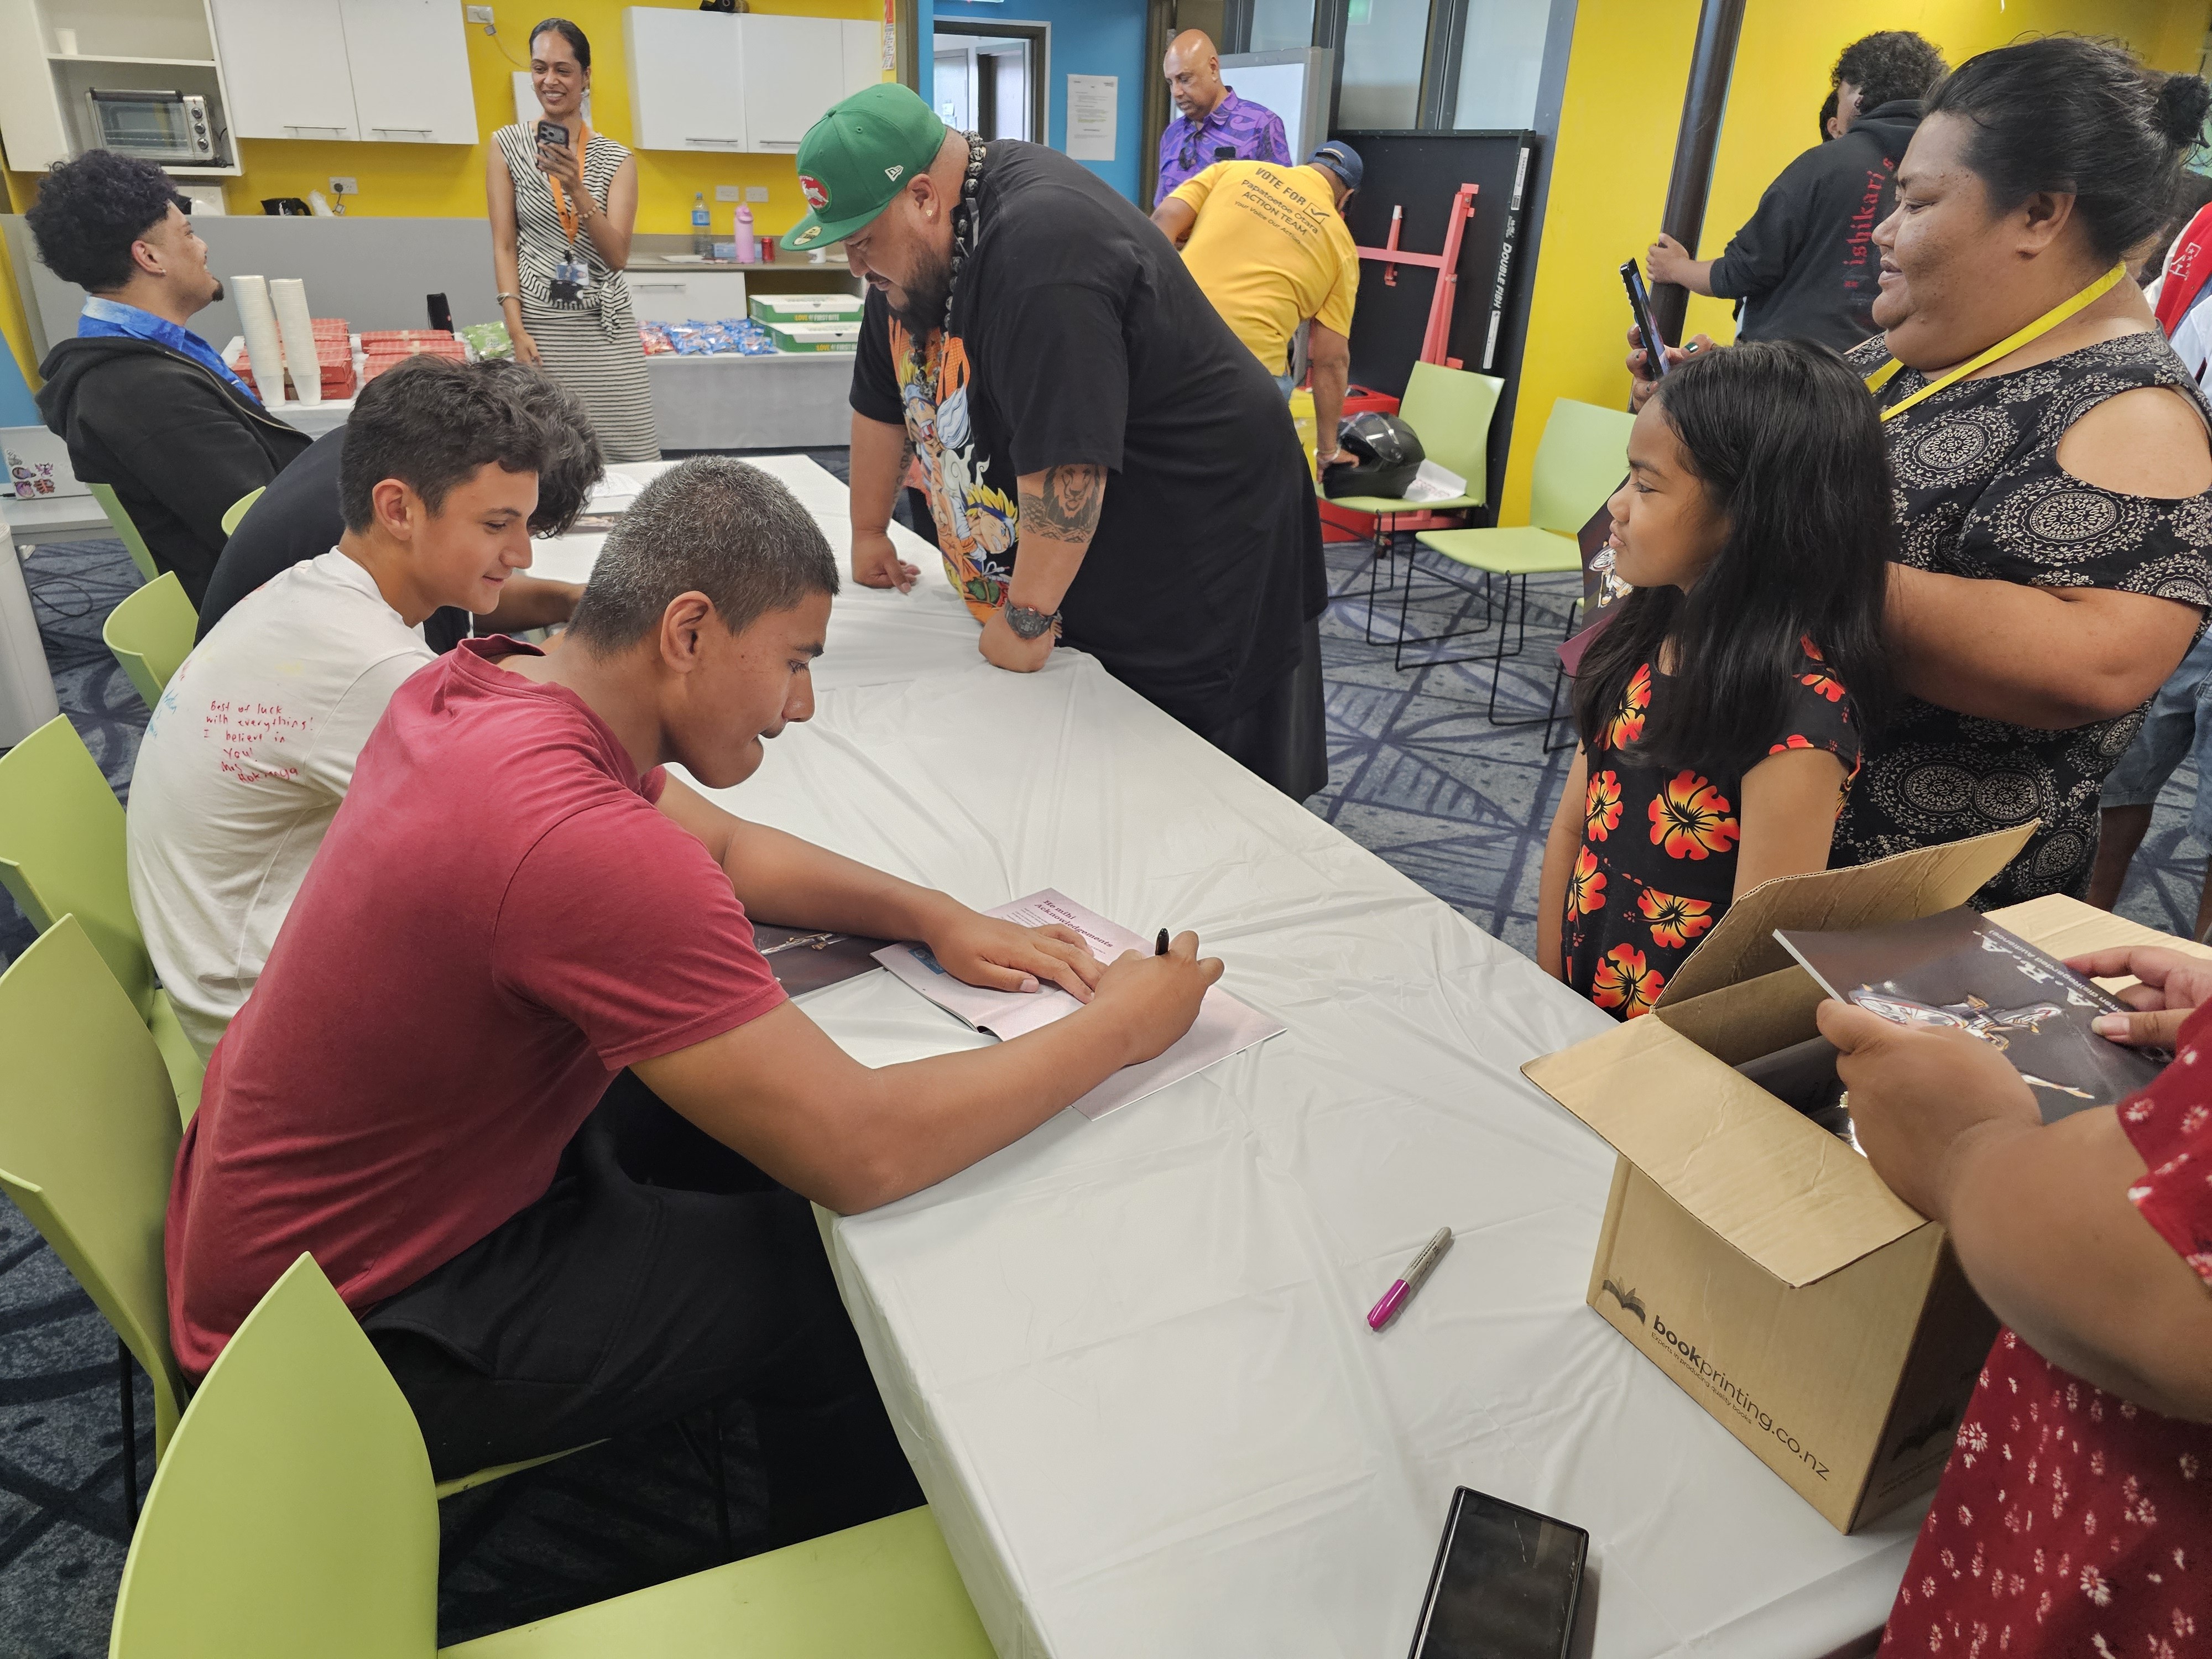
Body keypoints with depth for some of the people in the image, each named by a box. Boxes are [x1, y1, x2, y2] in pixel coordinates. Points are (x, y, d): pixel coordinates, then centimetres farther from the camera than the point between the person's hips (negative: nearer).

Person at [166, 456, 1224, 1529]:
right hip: (355, 1329, -8)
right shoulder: (586, 843, -36)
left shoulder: (487, 682, -6)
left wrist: (938, 918, -5)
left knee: (764, 1116, 13)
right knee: (846, 1280, -1)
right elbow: (862, 1154, -33)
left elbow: (726, 846, 8)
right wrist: (1121, 1028, -20)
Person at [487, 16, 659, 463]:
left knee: (632, 457, -4)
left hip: (604, 326, 1)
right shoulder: (507, 145, 4)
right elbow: (504, 246, 1)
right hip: (538, 324, 0)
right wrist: (516, 330, -9)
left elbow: (617, 256, -5)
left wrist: (576, 189, -19)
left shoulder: (617, 159, 5)